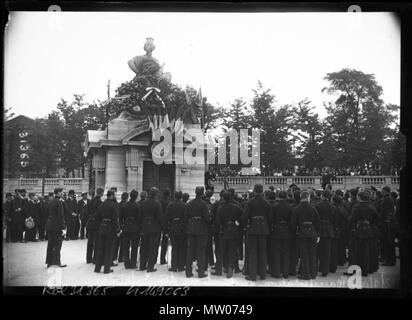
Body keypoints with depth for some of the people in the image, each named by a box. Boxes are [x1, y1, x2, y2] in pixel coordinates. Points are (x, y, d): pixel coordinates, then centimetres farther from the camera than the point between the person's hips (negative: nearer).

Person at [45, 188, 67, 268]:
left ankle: (49, 262, 19)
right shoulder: (59, 202, -15)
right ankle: (56, 262, 2)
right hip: (56, 226, -8)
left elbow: (49, 213, 15)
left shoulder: (50, 202, 10)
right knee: (57, 244, -1)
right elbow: (61, 216, -17)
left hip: (49, 224, 8)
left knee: (50, 243, 13)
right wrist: (63, 227, -14)